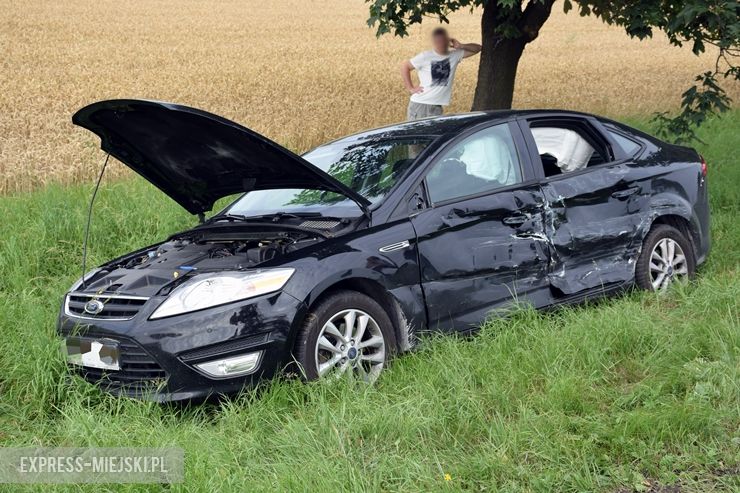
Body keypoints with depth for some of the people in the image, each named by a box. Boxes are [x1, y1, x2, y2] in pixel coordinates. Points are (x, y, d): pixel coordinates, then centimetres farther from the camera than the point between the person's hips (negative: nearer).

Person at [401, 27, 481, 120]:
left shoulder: (455, 55, 3)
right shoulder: (425, 57, -7)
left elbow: (477, 48, 6)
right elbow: (405, 66, 0)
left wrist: (461, 46, -11)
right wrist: (411, 88, -4)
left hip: (437, 107, 3)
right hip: (420, 105, -3)